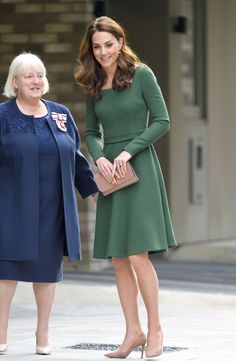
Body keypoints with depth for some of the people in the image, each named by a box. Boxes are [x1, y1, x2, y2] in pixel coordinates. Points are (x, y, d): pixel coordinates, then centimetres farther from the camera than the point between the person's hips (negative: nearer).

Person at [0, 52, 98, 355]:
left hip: (52, 206, 4)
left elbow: (76, 157, 19)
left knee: (47, 268, 7)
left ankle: (43, 335, 17)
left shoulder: (61, 114, 12)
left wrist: (94, 187, 18)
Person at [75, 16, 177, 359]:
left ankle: (155, 328, 1)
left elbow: (162, 121, -6)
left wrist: (128, 151, -14)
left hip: (138, 168, -5)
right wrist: (99, 157, -4)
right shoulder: (93, 85, 11)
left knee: (137, 254, -11)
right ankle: (133, 331, 12)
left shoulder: (141, 74, -4)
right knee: (118, 259, 5)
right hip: (110, 172, 6)